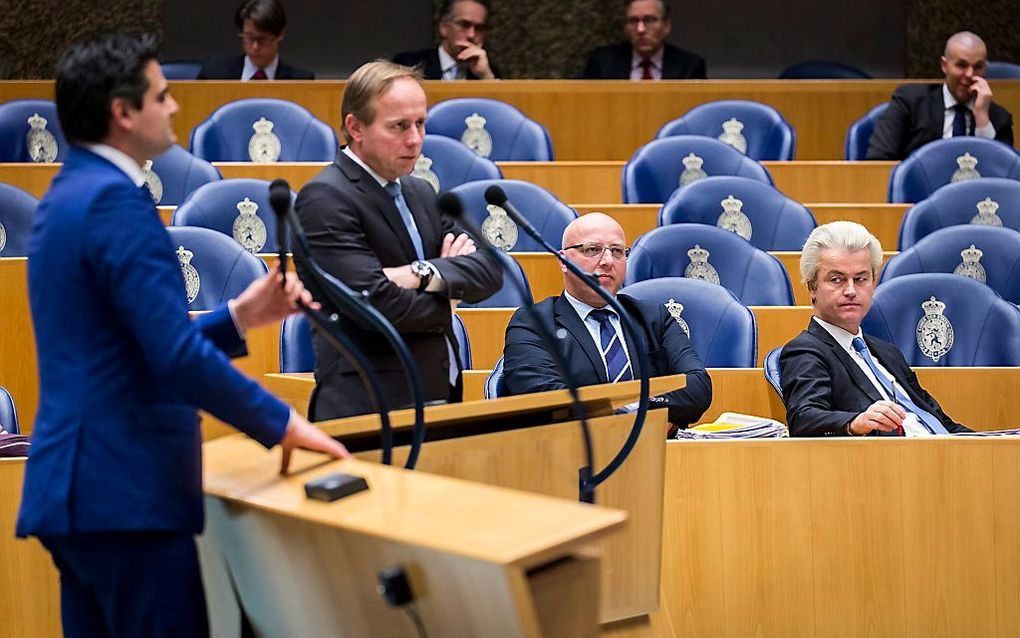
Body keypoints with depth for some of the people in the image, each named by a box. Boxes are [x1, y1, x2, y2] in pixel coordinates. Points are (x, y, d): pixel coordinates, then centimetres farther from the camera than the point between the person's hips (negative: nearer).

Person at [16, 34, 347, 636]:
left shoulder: (69, 195, 16)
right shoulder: (114, 199, -15)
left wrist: (239, 316, 12)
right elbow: (176, 357, -22)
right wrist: (281, 422, -13)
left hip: (84, 485, 10)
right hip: (126, 491, -10)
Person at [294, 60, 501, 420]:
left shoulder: (421, 193, 15)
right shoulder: (325, 198, -10)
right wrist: (447, 299, -1)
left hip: (440, 395, 7)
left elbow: (490, 269, 5)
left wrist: (426, 275, -13)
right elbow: (376, 303, -19)